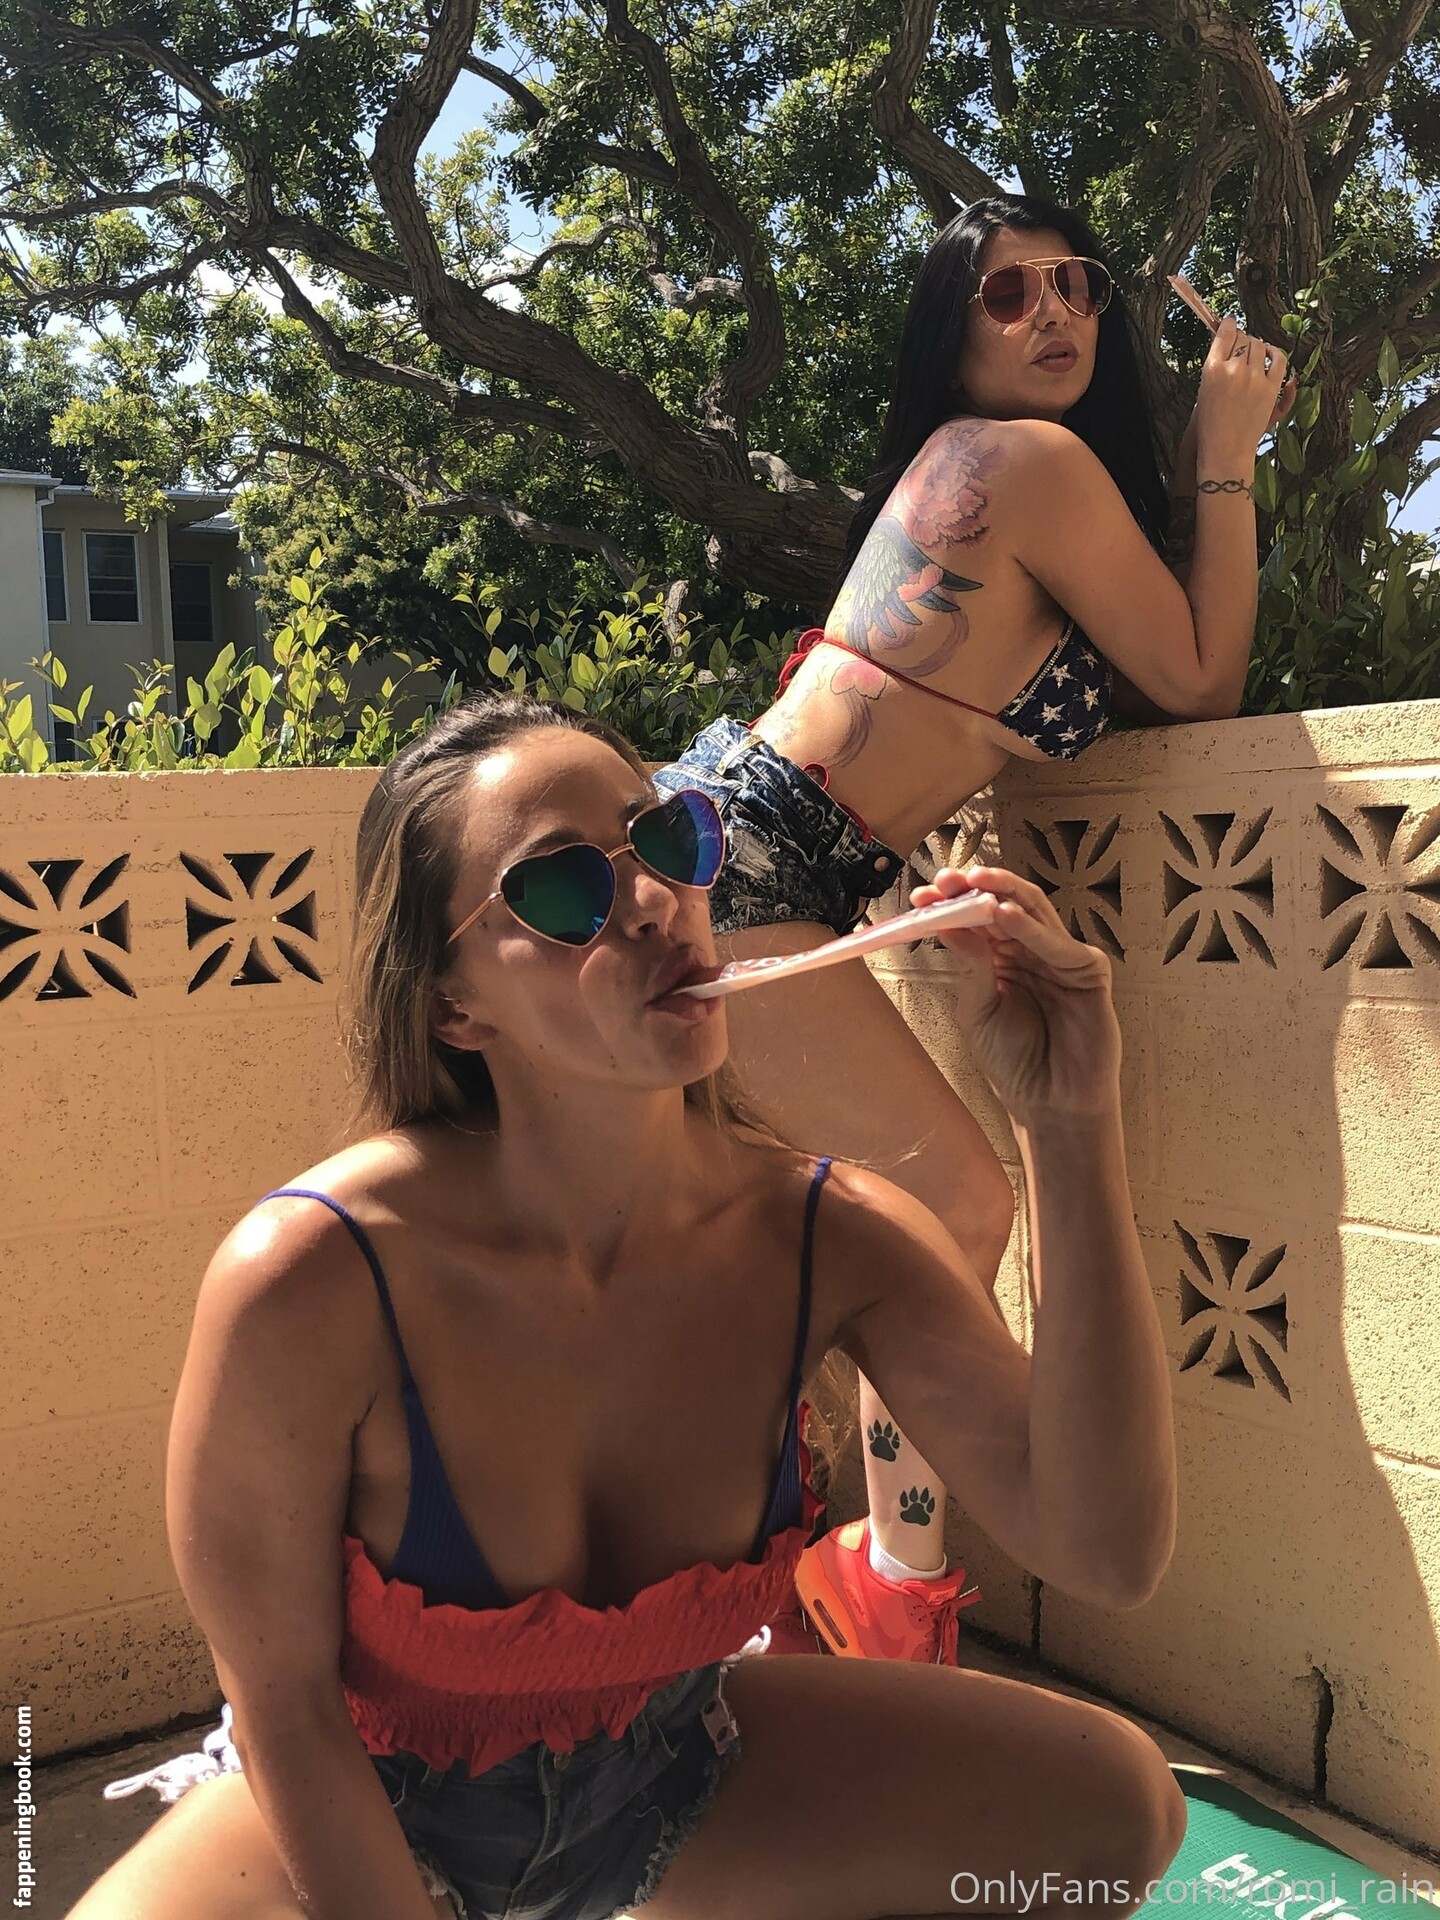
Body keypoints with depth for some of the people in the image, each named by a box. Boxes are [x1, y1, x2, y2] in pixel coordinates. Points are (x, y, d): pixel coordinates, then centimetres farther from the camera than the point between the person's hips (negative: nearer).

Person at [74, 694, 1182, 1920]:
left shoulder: (830, 1234, -19)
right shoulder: (311, 1278, -30)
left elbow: (1107, 1554, -25)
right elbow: (286, 1703, -17)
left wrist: (1072, 1129, -33)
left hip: (669, 1773, 4)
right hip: (363, 1806, -3)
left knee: (1116, 1806, -5)